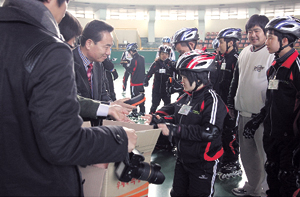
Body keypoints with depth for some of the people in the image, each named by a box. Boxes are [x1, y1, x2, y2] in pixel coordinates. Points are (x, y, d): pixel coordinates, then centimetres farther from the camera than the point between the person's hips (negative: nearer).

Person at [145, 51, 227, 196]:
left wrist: (174, 130, -31)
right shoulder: (186, 97, 6)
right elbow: (176, 117, 15)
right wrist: (159, 119, -7)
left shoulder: (211, 100, -20)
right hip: (182, 159, 8)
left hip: (202, 163, -8)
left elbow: (209, 132, -31)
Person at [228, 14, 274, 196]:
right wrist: (231, 103, 17)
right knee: (247, 154, 18)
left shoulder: (273, 54, -11)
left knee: (265, 157, 3)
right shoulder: (245, 53, 12)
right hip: (243, 115, 8)